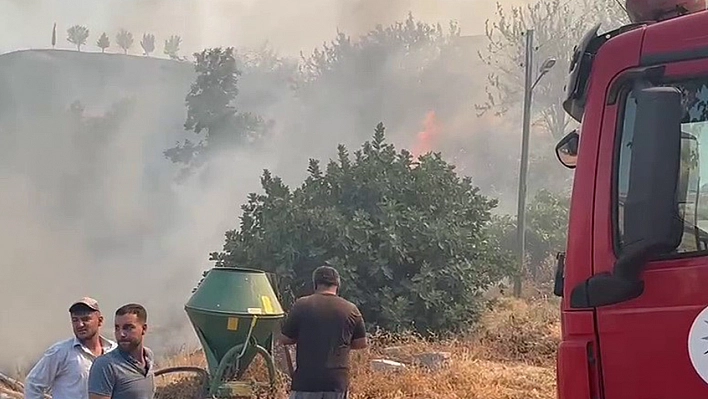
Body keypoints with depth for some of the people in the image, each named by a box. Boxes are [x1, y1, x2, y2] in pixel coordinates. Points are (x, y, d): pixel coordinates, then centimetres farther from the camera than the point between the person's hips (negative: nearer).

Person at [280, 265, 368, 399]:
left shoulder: (301, 305, -4)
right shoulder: (350, 309, 2)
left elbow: (284, 339, 2)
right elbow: (361, 343, 9)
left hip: (306, 379, -2)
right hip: (338, 381, 2)